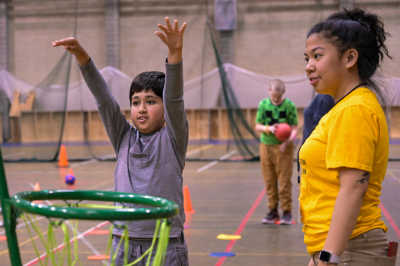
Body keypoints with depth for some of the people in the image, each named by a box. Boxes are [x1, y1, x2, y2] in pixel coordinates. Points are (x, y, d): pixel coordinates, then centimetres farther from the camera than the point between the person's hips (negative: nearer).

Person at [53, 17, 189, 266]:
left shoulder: (173, 139, -2)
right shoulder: (124, 138, 7)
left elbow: (174, 99, -17)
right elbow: (104, 97, -2)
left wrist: (175, 53, -32)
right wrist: (81, 55, -12)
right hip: (124, 243, 3)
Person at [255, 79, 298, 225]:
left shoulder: (289, 105, -6)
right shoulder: (263, 104, 1)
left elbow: (294, 128, -5)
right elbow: (257, 126, 4)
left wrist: (287, 141, -24)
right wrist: (269, 128, -17)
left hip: (284, 147, -3)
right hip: (266, 146, 3)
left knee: (284, 181, -2)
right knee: (269, 181, 8)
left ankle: (286, 212, 9)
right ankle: (273, 211, 19)